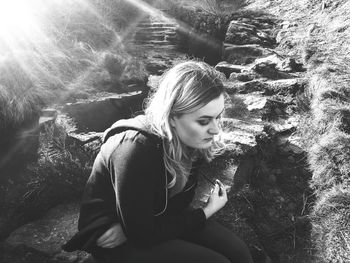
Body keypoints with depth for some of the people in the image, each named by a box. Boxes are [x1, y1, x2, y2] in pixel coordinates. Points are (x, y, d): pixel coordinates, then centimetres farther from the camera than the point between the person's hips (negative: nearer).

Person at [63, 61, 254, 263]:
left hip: (155, 218, 6)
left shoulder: (191, 140, -13)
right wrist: (207, 212, -17)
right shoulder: (135, 150, -33)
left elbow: (180, 202, -4)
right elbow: (141, 233, -26)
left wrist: (133, 226, -22)